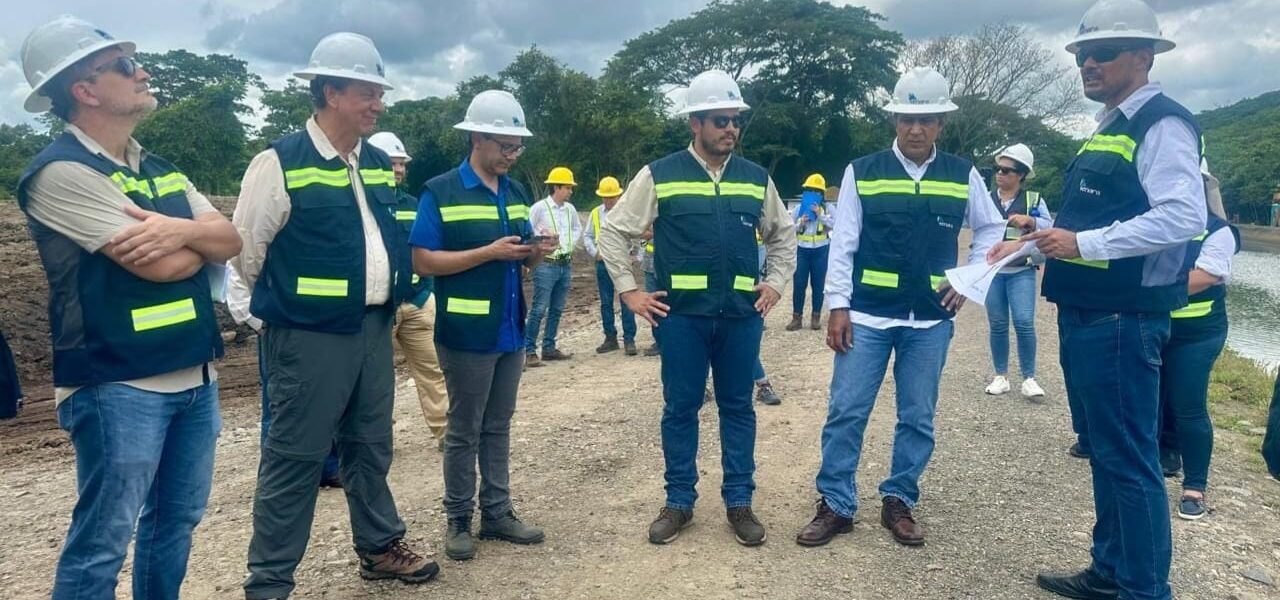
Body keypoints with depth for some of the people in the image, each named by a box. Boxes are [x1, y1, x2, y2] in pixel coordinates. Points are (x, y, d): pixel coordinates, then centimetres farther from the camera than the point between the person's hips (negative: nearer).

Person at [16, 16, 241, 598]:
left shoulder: (160, 170, 14)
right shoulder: (61, 172, -11)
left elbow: (232, 240, 4)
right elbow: (158, 265, -19)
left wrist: (183, 230, -17)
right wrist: (201, 241, 2)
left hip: (195, 376, 8)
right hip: (119, 386, -8)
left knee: (175, 524, 17)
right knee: (101, 543, 1)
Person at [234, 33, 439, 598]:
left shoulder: (378, 164, 10)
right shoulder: (280, 162, -11)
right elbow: (245, 247, -5)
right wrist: (287, 304, 5)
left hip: (374, 328, 7)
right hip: (310, 335, -7)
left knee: (369, 446, 18)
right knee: (295, 457, 1)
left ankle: (380, 547, 34)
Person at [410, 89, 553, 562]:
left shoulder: (517, 193, 10)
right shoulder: (440, 192, -9)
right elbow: (422, 261, -15)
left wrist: (538, 251, -7)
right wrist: (489, 252, -22)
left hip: (510, 331, 6)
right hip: (467, 332, -6)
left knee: (498, 428, 15)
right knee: (464, 431, 5)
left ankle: (498, 513, 26)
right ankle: (458, 520, 19)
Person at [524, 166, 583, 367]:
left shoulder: (570, 209, 9)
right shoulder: (539, 207, -9)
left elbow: (578, 229, 23)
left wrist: (571, 244, 9)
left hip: (566, 265, 6)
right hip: (546, 265, -6)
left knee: (557, 310, 11)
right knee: (539, 309, -8)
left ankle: (549, 348, 19)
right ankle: (530, 350, -4)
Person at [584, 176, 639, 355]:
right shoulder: (595, 213, 9)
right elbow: (587, 237, 13)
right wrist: (594, 253, -2)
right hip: (603, 262, 4)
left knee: (627, 301, -4)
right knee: (605, 302, 8)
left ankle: (629, 339, 0)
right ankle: (610, 338, 17)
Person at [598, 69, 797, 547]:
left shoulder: (757, 179, 9)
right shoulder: (659, 176, -1)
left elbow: (783, 234, 22)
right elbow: (614, 232, 3)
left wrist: (775, 283, 11)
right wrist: (629, 291, -1)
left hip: (742, 314, 3)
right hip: (681, 314, -2)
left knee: (738, 408, 10)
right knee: (680, 409, 6)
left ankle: (739, 502, 22)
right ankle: (679, 502, 20)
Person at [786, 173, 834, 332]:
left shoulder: (827, 208, 3)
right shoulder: (799, 208, 10)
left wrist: (820, 215, -17)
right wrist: (800, 223, -9)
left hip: (820, 250, -2)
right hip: (802, 250, 2)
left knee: (818, 284, 4)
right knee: (798, 284, -1)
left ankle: (816, 317, 12)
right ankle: (797, 317, 4)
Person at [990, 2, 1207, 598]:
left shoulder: (1162, 124, -11)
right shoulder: (1108, 128, 18)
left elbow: (1183, 216, -24)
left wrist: (1084, 244, -23)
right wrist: (1033, 243, 14)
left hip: (1122, 320, -10)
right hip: (1084, 317, 10)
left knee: (1128, 459, -2)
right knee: (1102, 452, 17)